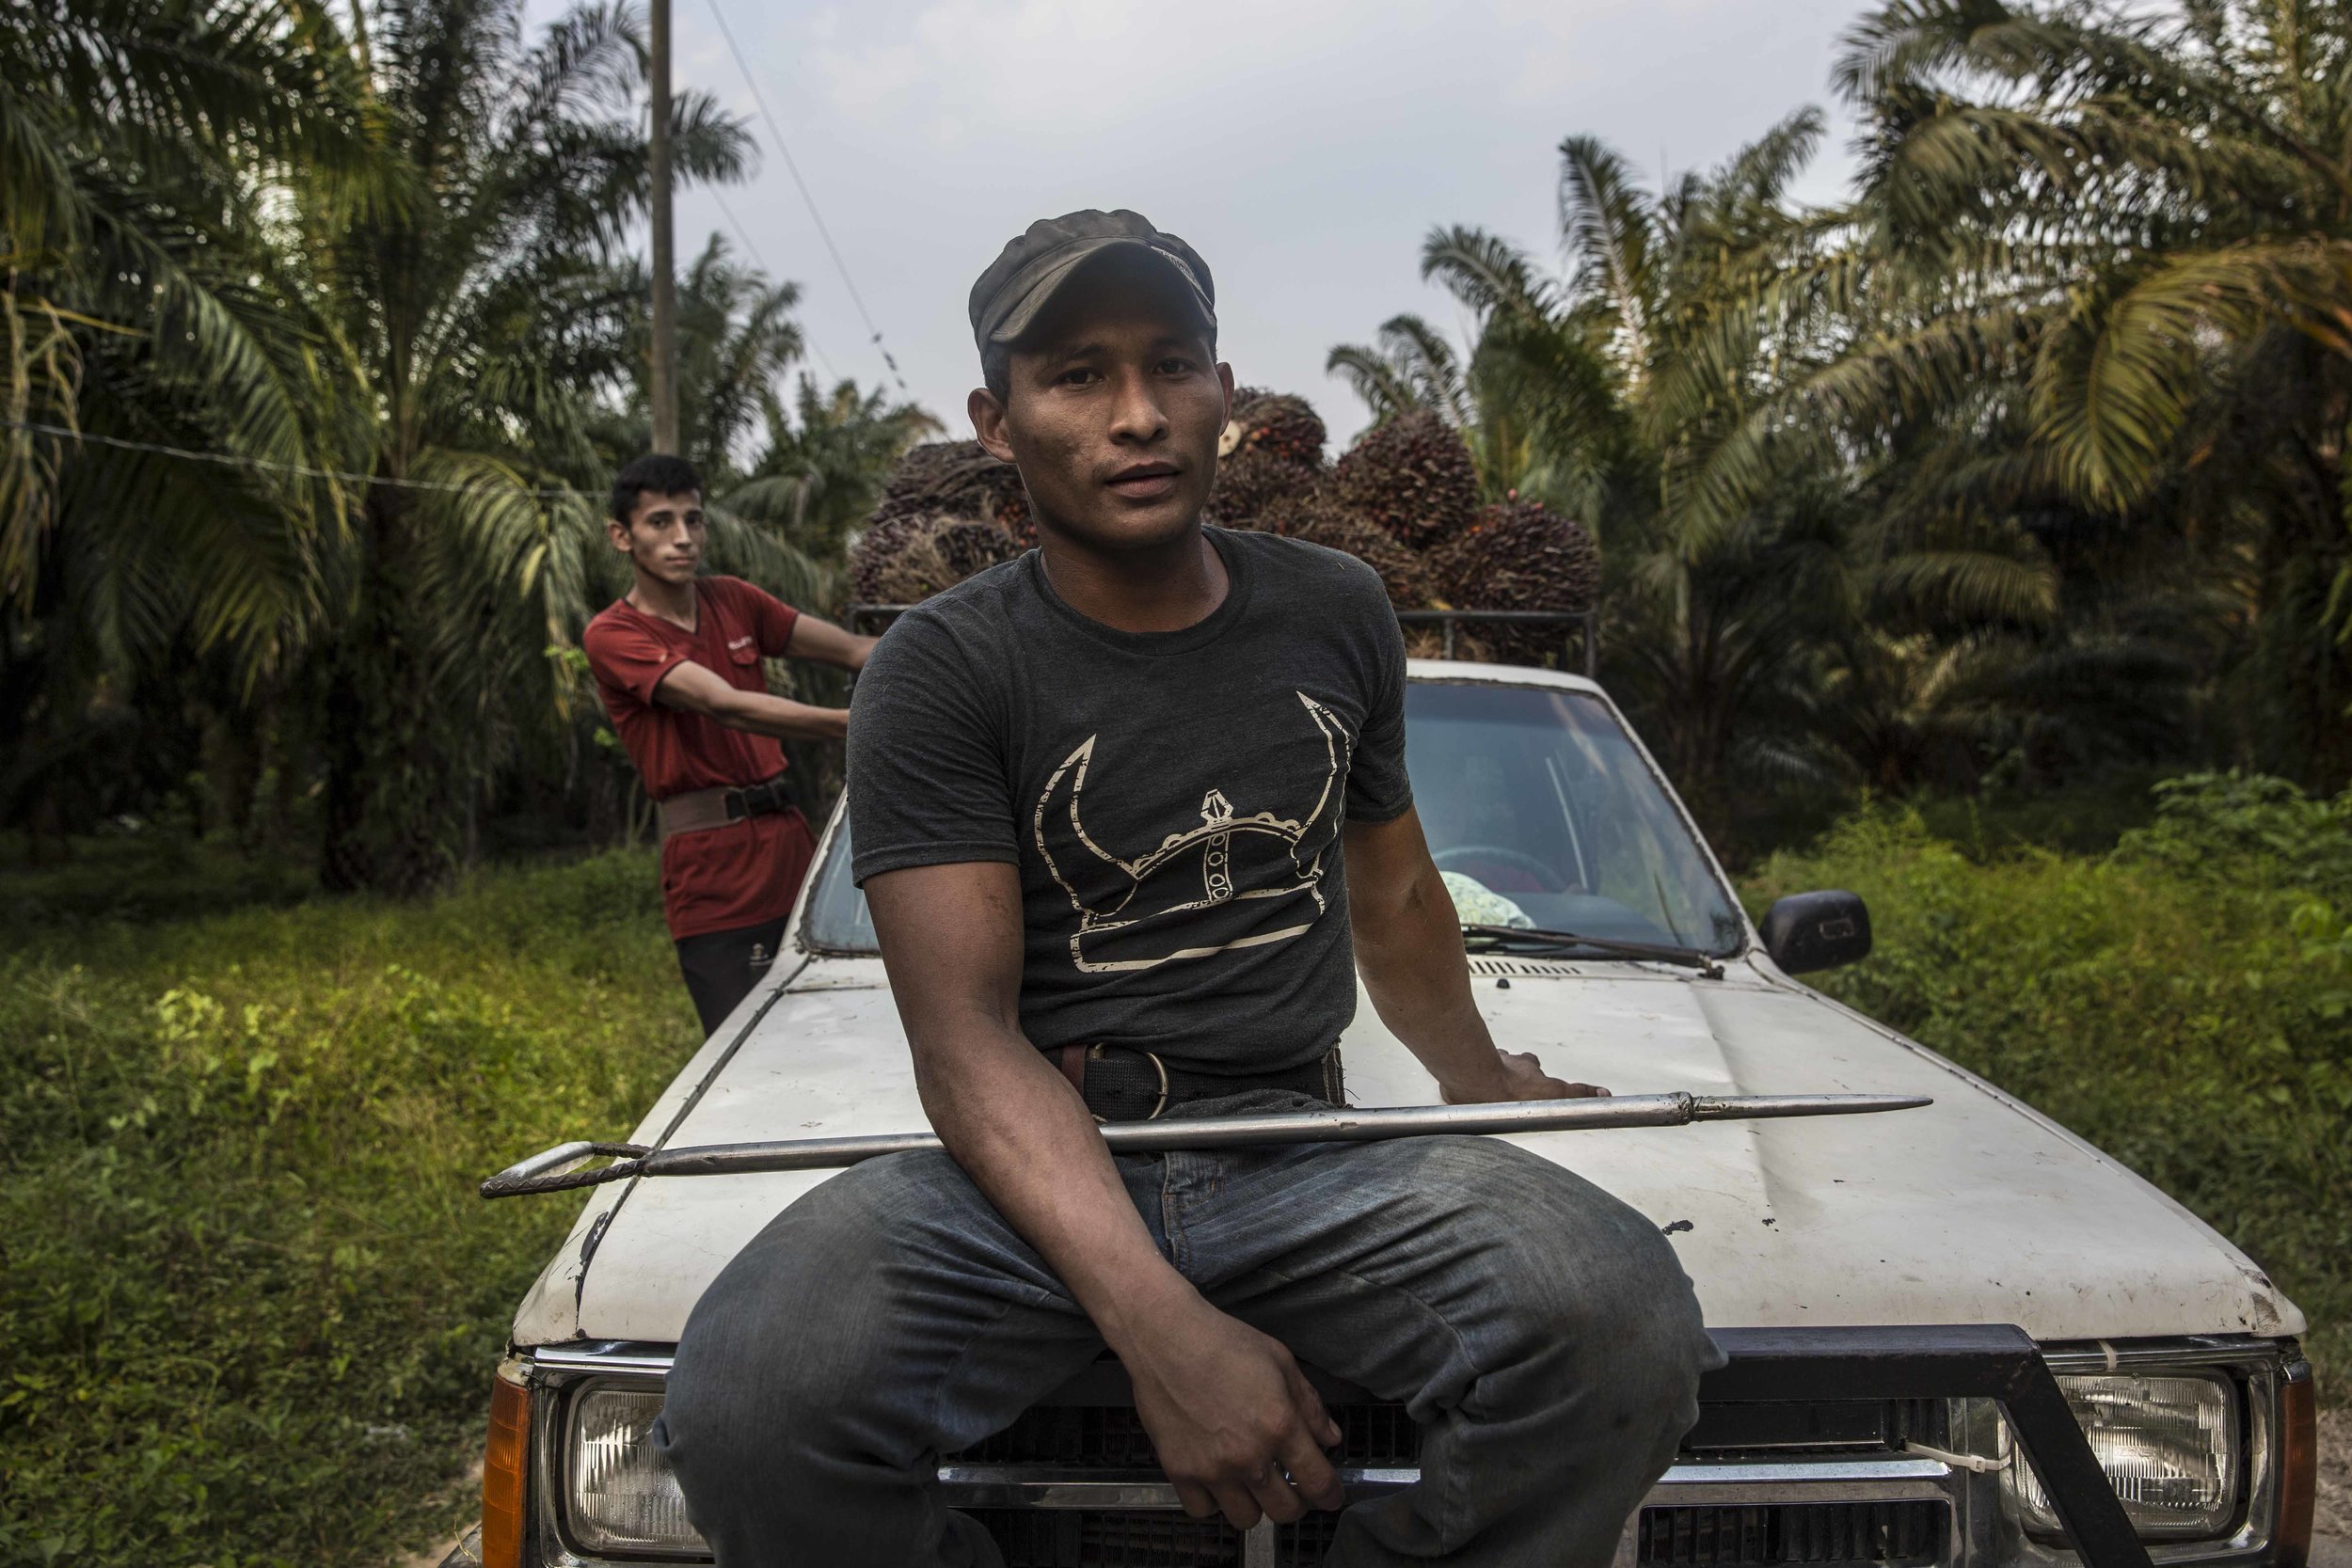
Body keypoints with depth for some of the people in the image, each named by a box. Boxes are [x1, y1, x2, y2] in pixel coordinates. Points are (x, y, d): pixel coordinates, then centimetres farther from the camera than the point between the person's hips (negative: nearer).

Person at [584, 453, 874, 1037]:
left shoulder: (733, 601, 13)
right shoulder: (612, 636, -7)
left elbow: (856, 649, 8)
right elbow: (727, 705, -21)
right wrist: (855, 723, -31)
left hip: (791, 842, 6)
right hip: (714, 875, -6)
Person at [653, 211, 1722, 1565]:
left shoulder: (1338, 615, 9)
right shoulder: (942, 671, -5)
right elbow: (966, 1036, -14)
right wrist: (1162, 1329, -27)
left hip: (1299, 1147, 3)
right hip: (1034, 1160, -2)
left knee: (1625, 1322, -27)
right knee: (752, 1404, -32)